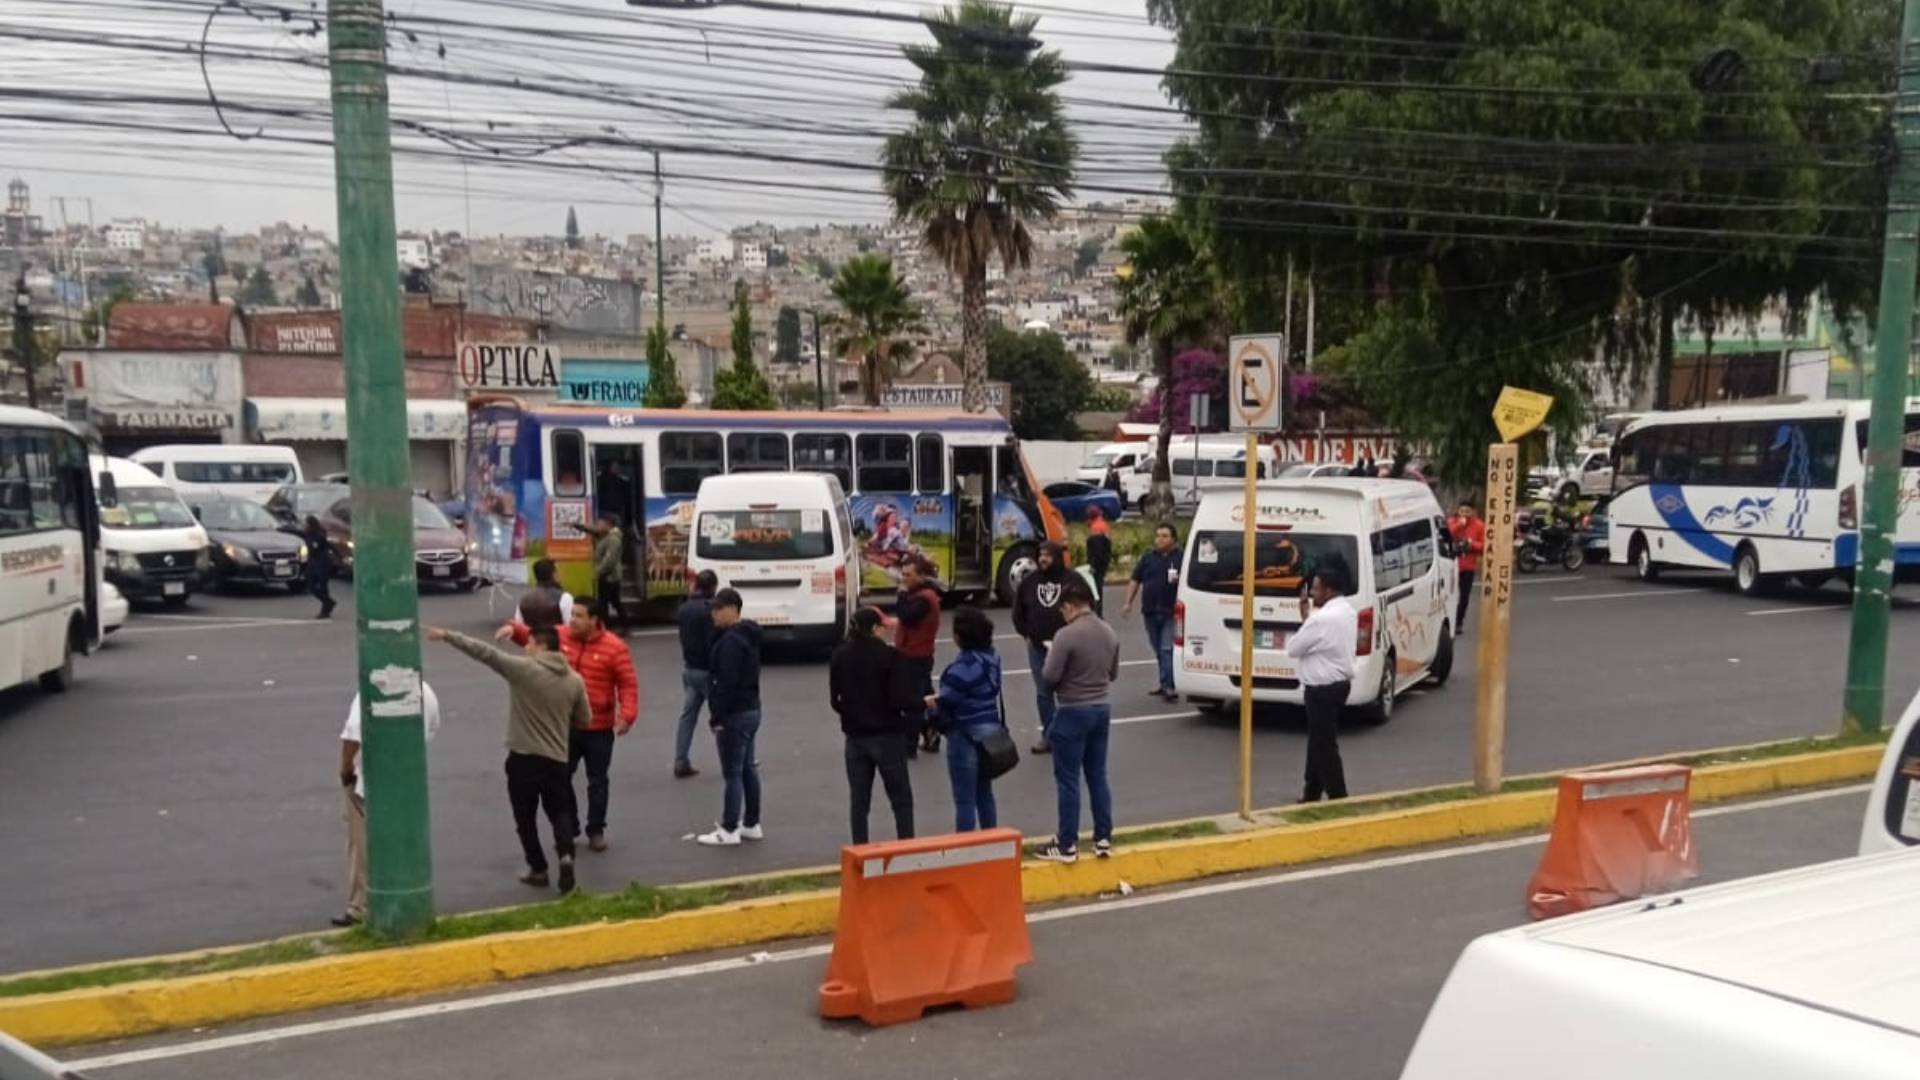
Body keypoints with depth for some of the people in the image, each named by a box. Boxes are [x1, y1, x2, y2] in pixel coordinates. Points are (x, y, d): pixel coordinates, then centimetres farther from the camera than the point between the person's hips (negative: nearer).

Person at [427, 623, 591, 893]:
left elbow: (483, 652, -12)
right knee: (560, 812, 16)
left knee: (525, 817, 12)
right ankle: (566, 854, -7)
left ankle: (538, 869, 17)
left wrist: (446, 636, -8)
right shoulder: (574, 680, 3)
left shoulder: (522, 669, -11)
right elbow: (585, 719, 11)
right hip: (556, 759, 3)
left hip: (523, 757, -3)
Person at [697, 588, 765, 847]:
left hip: (735, 714, -10)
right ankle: (752, 825, 20)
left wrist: (717, 717, -21)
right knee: (748, 769, 14)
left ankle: (729, 830, -1)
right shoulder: (748, 636, 14)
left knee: (732, 772, -5)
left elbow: (727, 682, -24)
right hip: (751, 709, 10)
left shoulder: (731, 640, -19)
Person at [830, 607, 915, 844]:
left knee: (858, 799, 11)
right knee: (901, 798, 6)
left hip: (855, 736, 4)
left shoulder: (839, 656, 1)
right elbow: (897, 699, -16)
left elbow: (835, 700, 3)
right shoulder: (889, 655, -13)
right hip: (886, 735, -4)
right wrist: (924, 704, 0)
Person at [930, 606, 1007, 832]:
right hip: (991, 729, 9)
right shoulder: (991, 656, 5)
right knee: (984, 793, 19)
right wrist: (940, 699, 7)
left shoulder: (964, 665, -22)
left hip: (966, 734, -9)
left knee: (965, 799, -1)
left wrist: (927, 702, -1)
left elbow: (946, 703, -21)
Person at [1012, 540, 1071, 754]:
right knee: (1043, 693, 11)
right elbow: (1018, 611, 12)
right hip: (1037, 647, 4)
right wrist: (1026, 635, 5)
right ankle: (1048, 736, 21)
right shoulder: (1029, 581, 3)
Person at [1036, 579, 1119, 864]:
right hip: (1102, 709, 7)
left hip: (1073, 712, -7)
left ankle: (1067, 845, 5)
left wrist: (1052, 656, 1)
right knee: (1098, 777, 14)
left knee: (1068, 780, 1)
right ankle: (1103, 839, 18)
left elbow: (1051, 676, -17)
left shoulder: (1067, 635, -19)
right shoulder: (1110, 633, 4)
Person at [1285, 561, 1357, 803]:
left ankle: (1338, 799, 2)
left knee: (1325, 745, -2)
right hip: (1340, 682, 10)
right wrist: (1307, 618, 4)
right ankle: (1312, 794, 27)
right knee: (1318, 740, 18)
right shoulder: (1347, 612, 8)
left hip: (1323, 688, -10)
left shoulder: (1323, 619, -23)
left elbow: (1293, 649, -14)